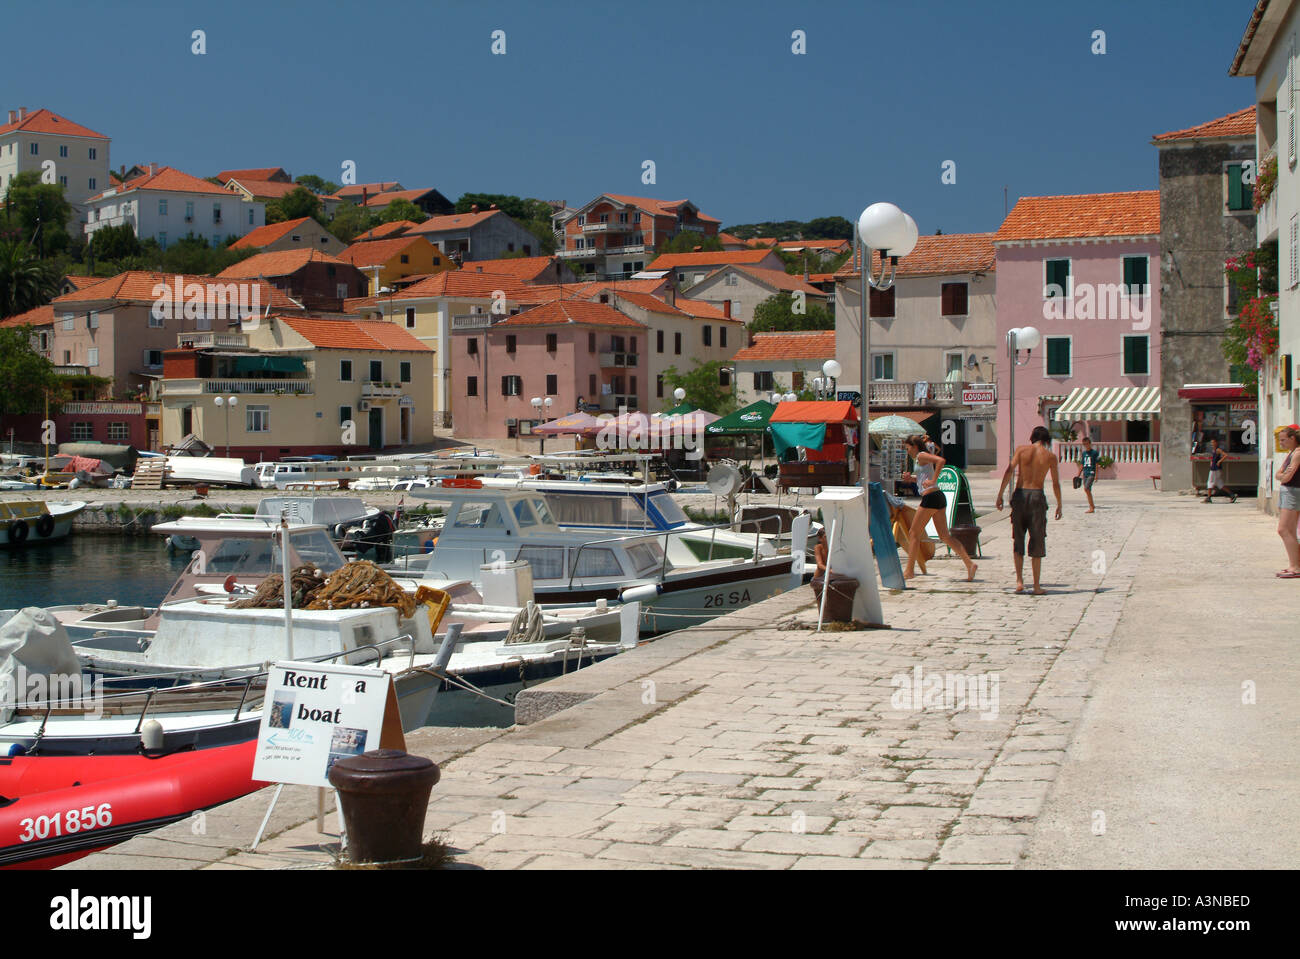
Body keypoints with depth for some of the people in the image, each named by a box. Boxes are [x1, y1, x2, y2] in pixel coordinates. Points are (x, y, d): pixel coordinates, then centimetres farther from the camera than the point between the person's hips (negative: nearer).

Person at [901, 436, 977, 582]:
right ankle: (969, 564, -3)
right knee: (945, 536, 6)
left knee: (915, 533, 0)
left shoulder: (921, 456, -6)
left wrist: (933, 480, -22)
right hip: (939, 498, 9)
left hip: (930, 497, -9)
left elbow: (941, 460, -23)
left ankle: (909, 570, 4)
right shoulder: (924, 459, 22)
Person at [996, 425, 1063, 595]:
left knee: (1018, 540, 13)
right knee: (1037, 542, 6)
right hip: (1037, 496, -1)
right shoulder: (1050, 456, 4)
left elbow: (1009, 471, -7)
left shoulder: (1021, 450, 4)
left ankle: (1019, 580, 2)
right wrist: (1059, 505, 16)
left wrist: (1000, 494, -6)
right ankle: (1037, 586, 8)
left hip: (1020, 495, 1)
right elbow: (1056, 484, 6)